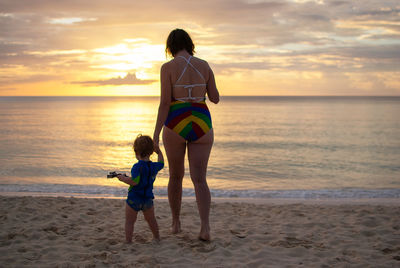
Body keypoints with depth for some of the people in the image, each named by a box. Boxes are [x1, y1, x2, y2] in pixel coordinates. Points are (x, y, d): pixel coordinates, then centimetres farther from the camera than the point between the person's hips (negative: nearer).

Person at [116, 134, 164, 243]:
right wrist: (159, 152, 38)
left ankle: (128, 241, 1)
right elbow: (161, 163, 24)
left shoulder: (137, 167, -20)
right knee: (151, 219, 24)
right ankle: (157, 237, 38)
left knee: (129, 221, 5)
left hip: (134, 200, -6)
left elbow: (134, 181, -28)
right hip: (148, 199, 6)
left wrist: (123, 178, -13)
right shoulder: (154, 166, 1)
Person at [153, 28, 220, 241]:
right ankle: (205, 227, -15)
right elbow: (215, 98, 9)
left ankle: (176, 223, 29)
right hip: (201, 126, 2)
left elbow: (165, 103, -12)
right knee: (199, 179, 2)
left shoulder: (168, 67, -7)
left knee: (175, 175, 17)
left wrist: (155, 135, -9)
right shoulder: (204, 66, 3)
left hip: (175, 126, -2)